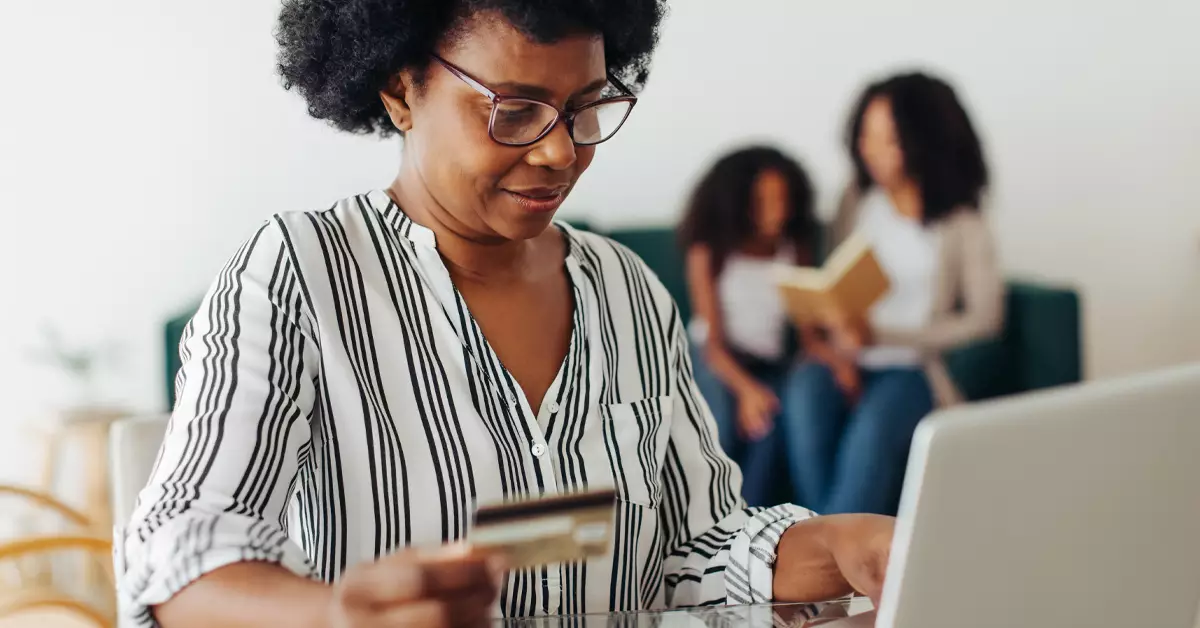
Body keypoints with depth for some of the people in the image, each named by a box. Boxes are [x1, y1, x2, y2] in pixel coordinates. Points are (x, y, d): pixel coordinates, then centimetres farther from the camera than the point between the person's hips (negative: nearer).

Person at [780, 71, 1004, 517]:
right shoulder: (858, 203, 9)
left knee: (874, 424, -35)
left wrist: (881, 335, -14)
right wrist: (830, 344, -14)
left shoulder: (960, 224, -1)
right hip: (848, 359, 3)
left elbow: (984, 317, -5)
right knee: (806, 391, -32)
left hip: (912, 367, -3)